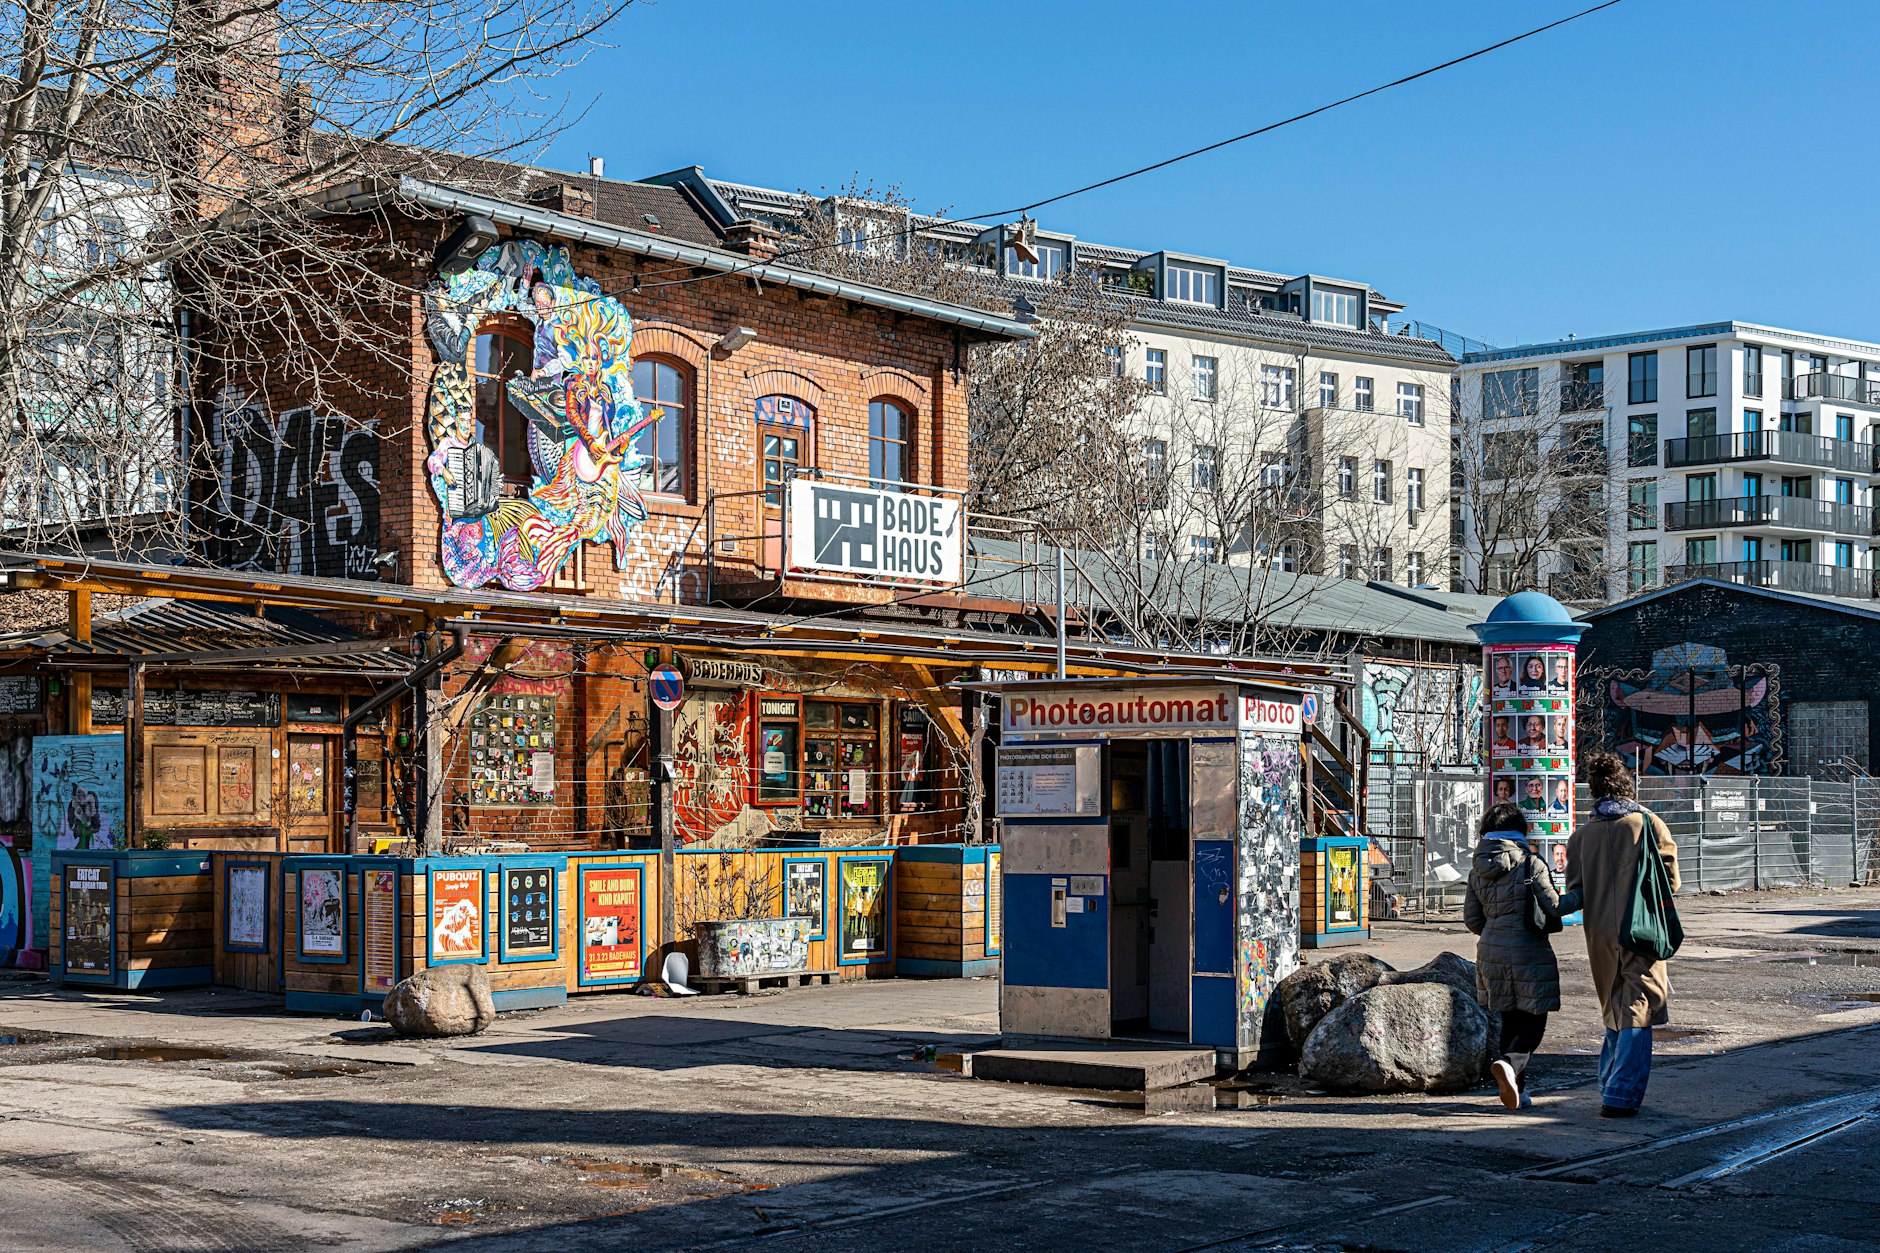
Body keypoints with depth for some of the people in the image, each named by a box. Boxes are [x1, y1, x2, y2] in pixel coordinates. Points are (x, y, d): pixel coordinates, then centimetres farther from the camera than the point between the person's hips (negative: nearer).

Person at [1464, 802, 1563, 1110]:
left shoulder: (1477, 870, 5)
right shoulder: (1530, 864, -10)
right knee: (1533, 1020, 0)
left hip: (1491, 952, 5)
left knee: (1510, 1020, 16)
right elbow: (1554, 909, -11)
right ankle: (1509, 1062, -28)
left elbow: (1471, 918, 6)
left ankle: (1516, 1089, 17)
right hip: (1529, 953, -5)